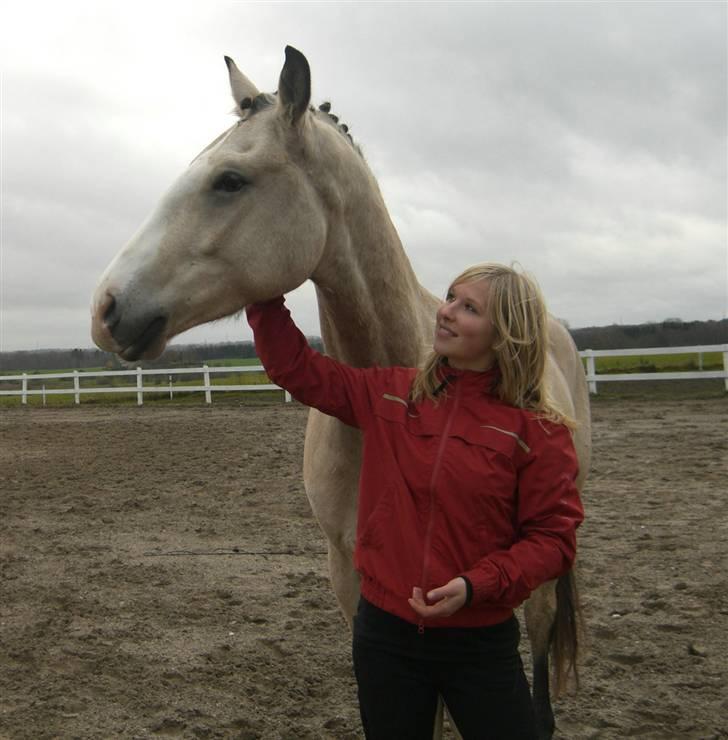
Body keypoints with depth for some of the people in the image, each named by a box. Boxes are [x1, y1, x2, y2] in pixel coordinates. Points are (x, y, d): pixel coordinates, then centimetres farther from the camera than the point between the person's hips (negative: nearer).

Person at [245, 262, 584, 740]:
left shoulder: (540, 431, -11)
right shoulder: (391, 394, -1)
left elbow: (553, 537, -10)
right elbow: (297, 369, 5)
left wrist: (478, 585, -23)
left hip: (480, 641, -3)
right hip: (385, 631, 3)